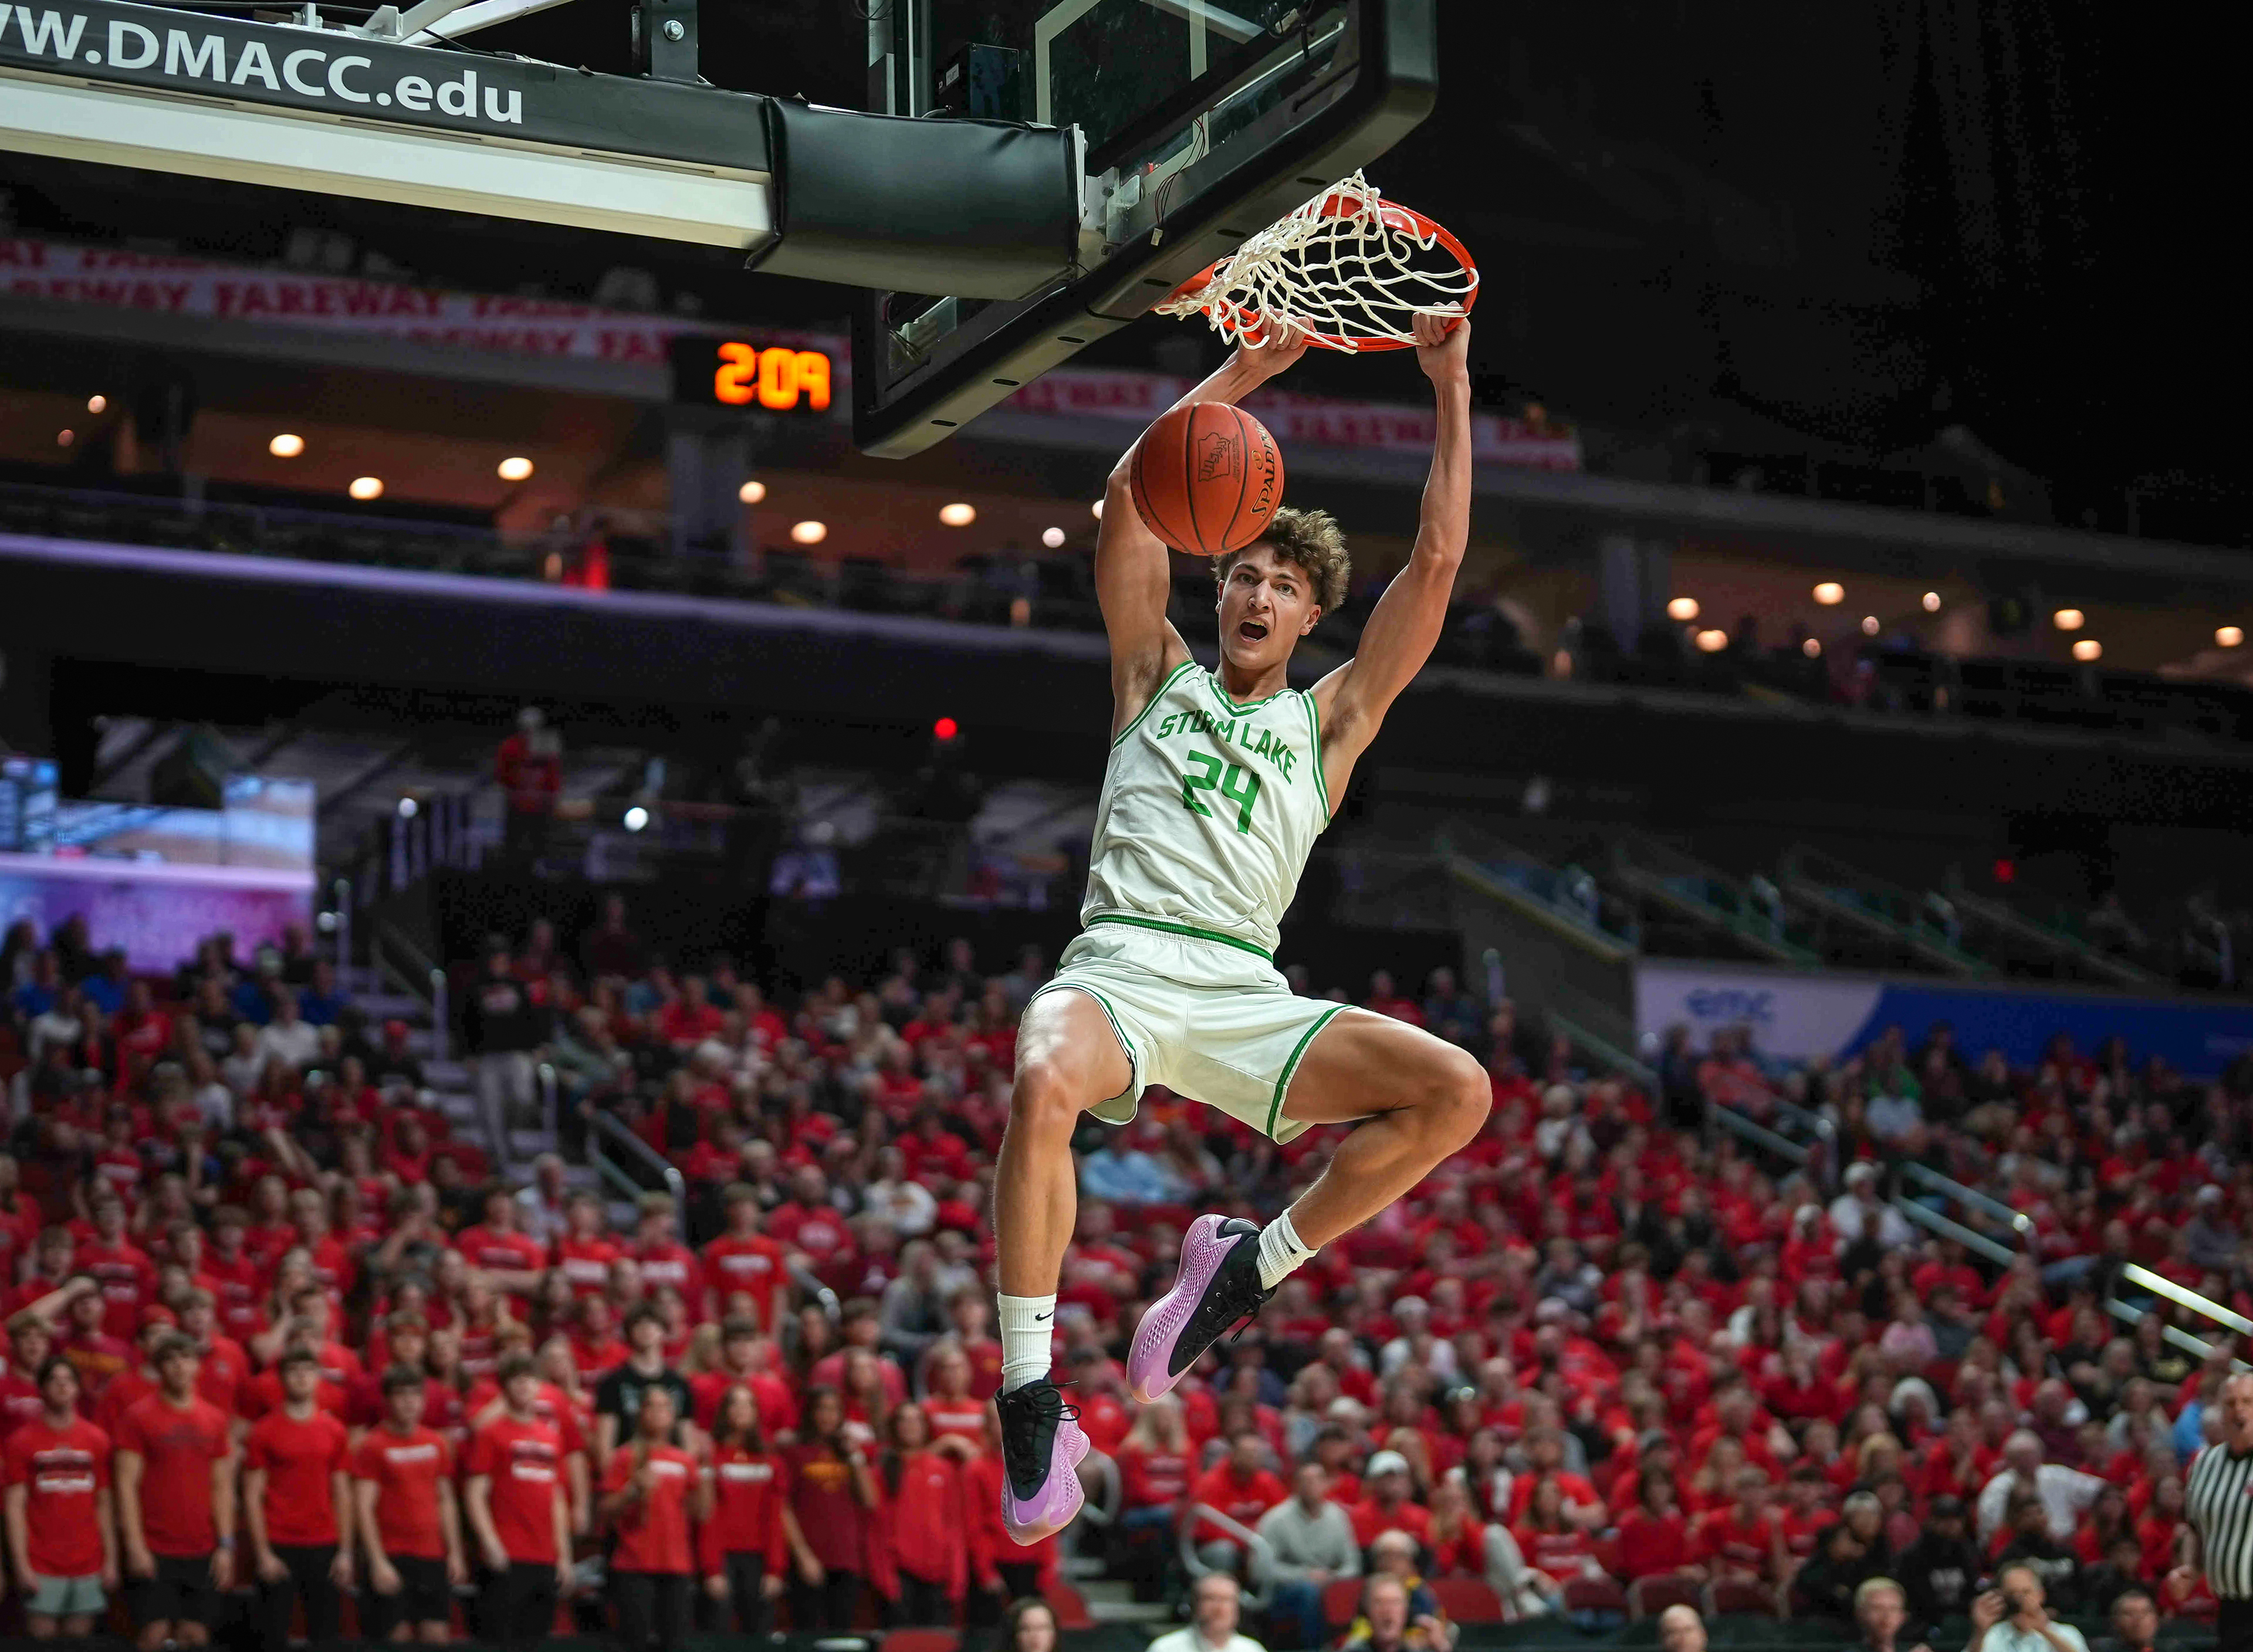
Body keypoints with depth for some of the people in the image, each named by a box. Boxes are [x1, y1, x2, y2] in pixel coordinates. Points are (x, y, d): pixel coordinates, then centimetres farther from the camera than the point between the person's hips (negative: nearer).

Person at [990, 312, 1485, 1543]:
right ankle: (1031, 1404, -27)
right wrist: (1244, 373, 7)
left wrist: (1450, 391, 12)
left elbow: (1438, 562, 15)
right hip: (1121, 967, -2)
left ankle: (1247, 1266, -2)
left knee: (1458, 1092, -20)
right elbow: (1129, 503, 11)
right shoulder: (1159, 675, 21)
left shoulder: (1330, 720, 22)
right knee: (1042, 1088, -38)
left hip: (1245, 996, 2)